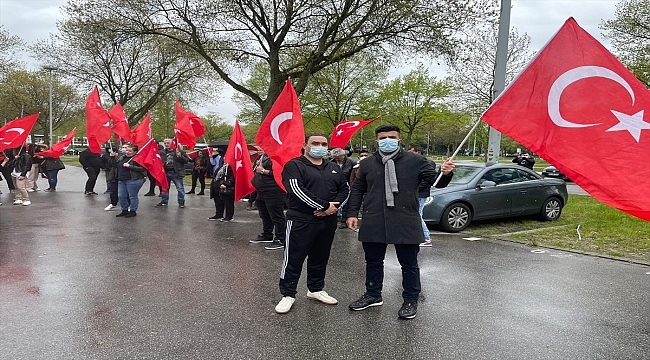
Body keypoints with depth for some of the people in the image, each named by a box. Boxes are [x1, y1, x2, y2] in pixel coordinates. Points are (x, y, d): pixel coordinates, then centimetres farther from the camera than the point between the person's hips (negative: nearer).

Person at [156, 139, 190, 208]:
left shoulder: (179, 151, -3)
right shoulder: (163, 152, 11)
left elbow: (186, 160, -7)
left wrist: (180, 156, -21)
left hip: (176, 173, -4)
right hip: (166, 173, 5)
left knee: (180, 188, -2)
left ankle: (181, 202, 8)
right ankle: (164, 201, 27)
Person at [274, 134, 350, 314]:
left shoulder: (334, 168, 15)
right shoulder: (294, 166, -6)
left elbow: (345, 188, 14)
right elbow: (297, 190, -19)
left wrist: (335, 206, -7)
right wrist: (325, 206, -19)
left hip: (328, 221, 6)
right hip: (301, 220, -6)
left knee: (320, 258, 16)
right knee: (294, 258, 0)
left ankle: (315, 289, 32)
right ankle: (288, 294, 12)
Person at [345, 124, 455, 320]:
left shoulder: (415, 161, 0)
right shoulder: (367, 164, 9)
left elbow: (436, 180, 0)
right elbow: (357, 190, 15)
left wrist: (445, 173, -23)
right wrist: (352, 213, 6)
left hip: (406, 224, -3)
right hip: (373, 224, 3)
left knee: (409, 264, 8)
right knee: (373, 262, 17)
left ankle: (410, 301, 25)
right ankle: (373, 295, 36)